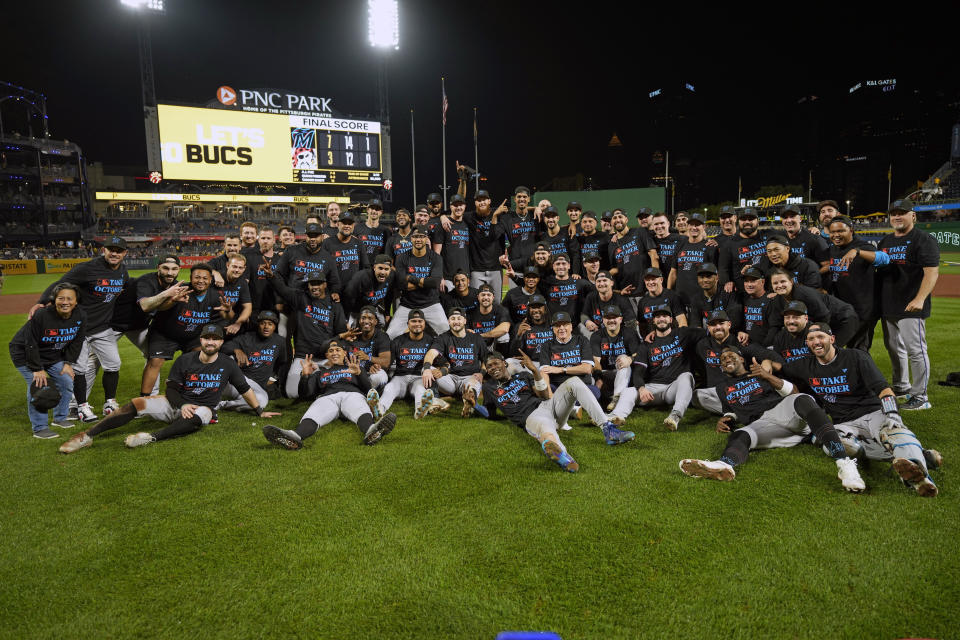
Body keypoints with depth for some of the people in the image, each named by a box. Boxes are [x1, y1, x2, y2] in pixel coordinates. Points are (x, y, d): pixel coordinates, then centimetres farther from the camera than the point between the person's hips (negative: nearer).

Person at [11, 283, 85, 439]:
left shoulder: (80, 316, -13)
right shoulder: (41, 315, -30)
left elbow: (76, 342, 1)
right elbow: (30, 344, -23)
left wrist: (68, 363, -3)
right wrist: (38, 369, -22)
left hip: (54, 357, 6)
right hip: (25, 354, -6)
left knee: (66, 382, 3)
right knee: (37, 385, -15)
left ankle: (60, 418, 24)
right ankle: (39, 428, -5)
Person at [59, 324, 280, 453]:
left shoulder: (227, 365, -2)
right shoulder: (185, 361, -1)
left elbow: (244, 389, 5)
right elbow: (171, 389, 0)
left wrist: (260, 412, 7)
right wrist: (182, 405, -19)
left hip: (203, 408, -1)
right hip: (177, 404, 2)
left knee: (196, 418, -39)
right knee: (137, 403, -19)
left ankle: (152, 437, -49)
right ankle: (88, 436, -22)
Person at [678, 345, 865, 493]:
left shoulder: (761, 373, 25)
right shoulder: (723, 388, 31)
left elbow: (793, 392, 13)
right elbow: (732, 414, 31)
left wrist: (768, 376, -4)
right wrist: (725, 421, 5)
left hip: (783, 409, -1)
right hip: (760, 425, 1)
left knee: (803, 400, -36)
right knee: (739, 435, -31)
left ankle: (843, 462, -54)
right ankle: (724, 465, -70)